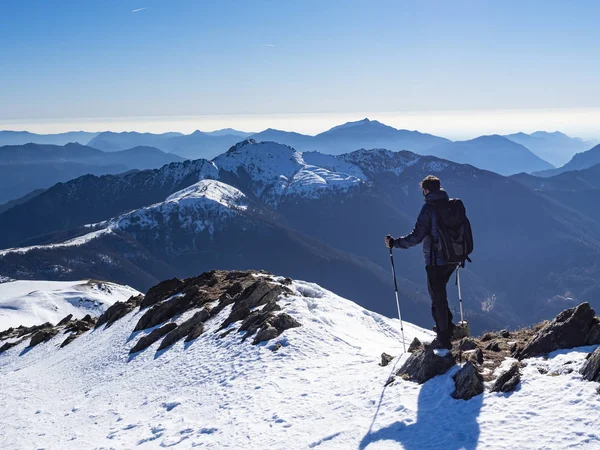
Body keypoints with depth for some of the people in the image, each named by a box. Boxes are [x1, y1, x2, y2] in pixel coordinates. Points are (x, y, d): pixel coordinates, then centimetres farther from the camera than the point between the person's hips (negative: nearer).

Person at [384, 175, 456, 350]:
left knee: (438, 297, 4)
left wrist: (394, 243, -10)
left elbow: (416, 237, -19)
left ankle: (444, 339, 10)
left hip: (436, 261, -7)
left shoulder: (428, 208, -14)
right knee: (439, 292, 26)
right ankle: (447, 326, 31)